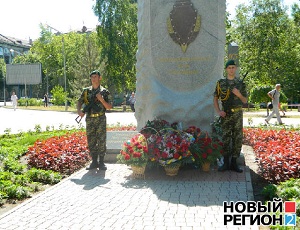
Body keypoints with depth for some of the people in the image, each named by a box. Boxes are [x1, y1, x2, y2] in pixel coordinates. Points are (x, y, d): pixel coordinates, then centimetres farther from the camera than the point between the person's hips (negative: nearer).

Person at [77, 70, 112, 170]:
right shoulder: (86, 91, 10)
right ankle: (94, 162, 15)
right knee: (91, 141, 5)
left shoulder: (104, 91, 2)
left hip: (101, 119, -3)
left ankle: (101, 162, 6)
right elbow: (79, 102, 8)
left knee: (101, 141, -3)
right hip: (90, 120, 3)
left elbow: (109, 107, -1)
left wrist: (101, 99, -16)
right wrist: (79, 110, -12)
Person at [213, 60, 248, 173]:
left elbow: (245, 101, 6)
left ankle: (234, 163, 11)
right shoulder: (221, 83, 3)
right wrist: (218, 111, -6)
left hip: (238, 114, 1)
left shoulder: (240, 84, 4)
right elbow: (215, 99, 7)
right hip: (226, 115, -1)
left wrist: (239, 94, -14)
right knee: (225, 138, 1)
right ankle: (226, 163, 10)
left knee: (237, 139, 2)